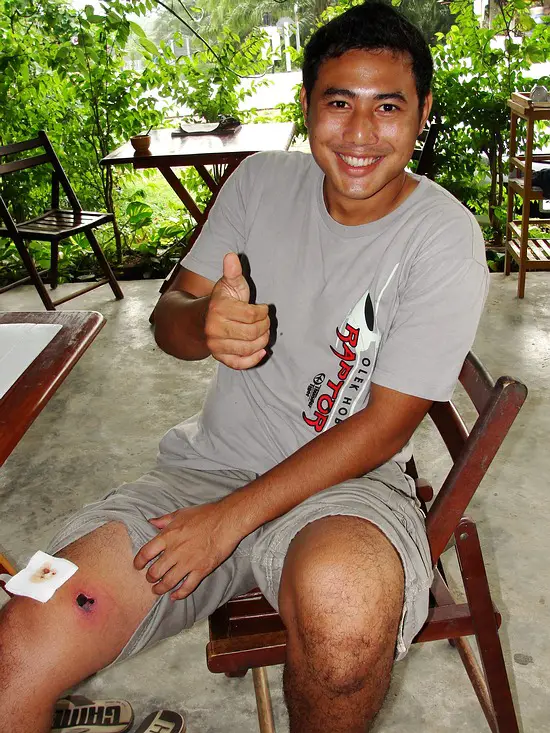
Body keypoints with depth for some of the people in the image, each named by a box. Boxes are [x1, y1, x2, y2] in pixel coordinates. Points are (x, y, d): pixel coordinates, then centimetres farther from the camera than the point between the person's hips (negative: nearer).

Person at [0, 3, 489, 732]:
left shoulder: (445, 239, -10)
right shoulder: (261, 181, 3)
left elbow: (383, 428, -12)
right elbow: (168, 319, 4)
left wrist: (230, 518, -17)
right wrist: (205, 322, -22)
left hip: (348, 480, -1)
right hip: (208, 460, 3)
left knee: (343, 593, -38)